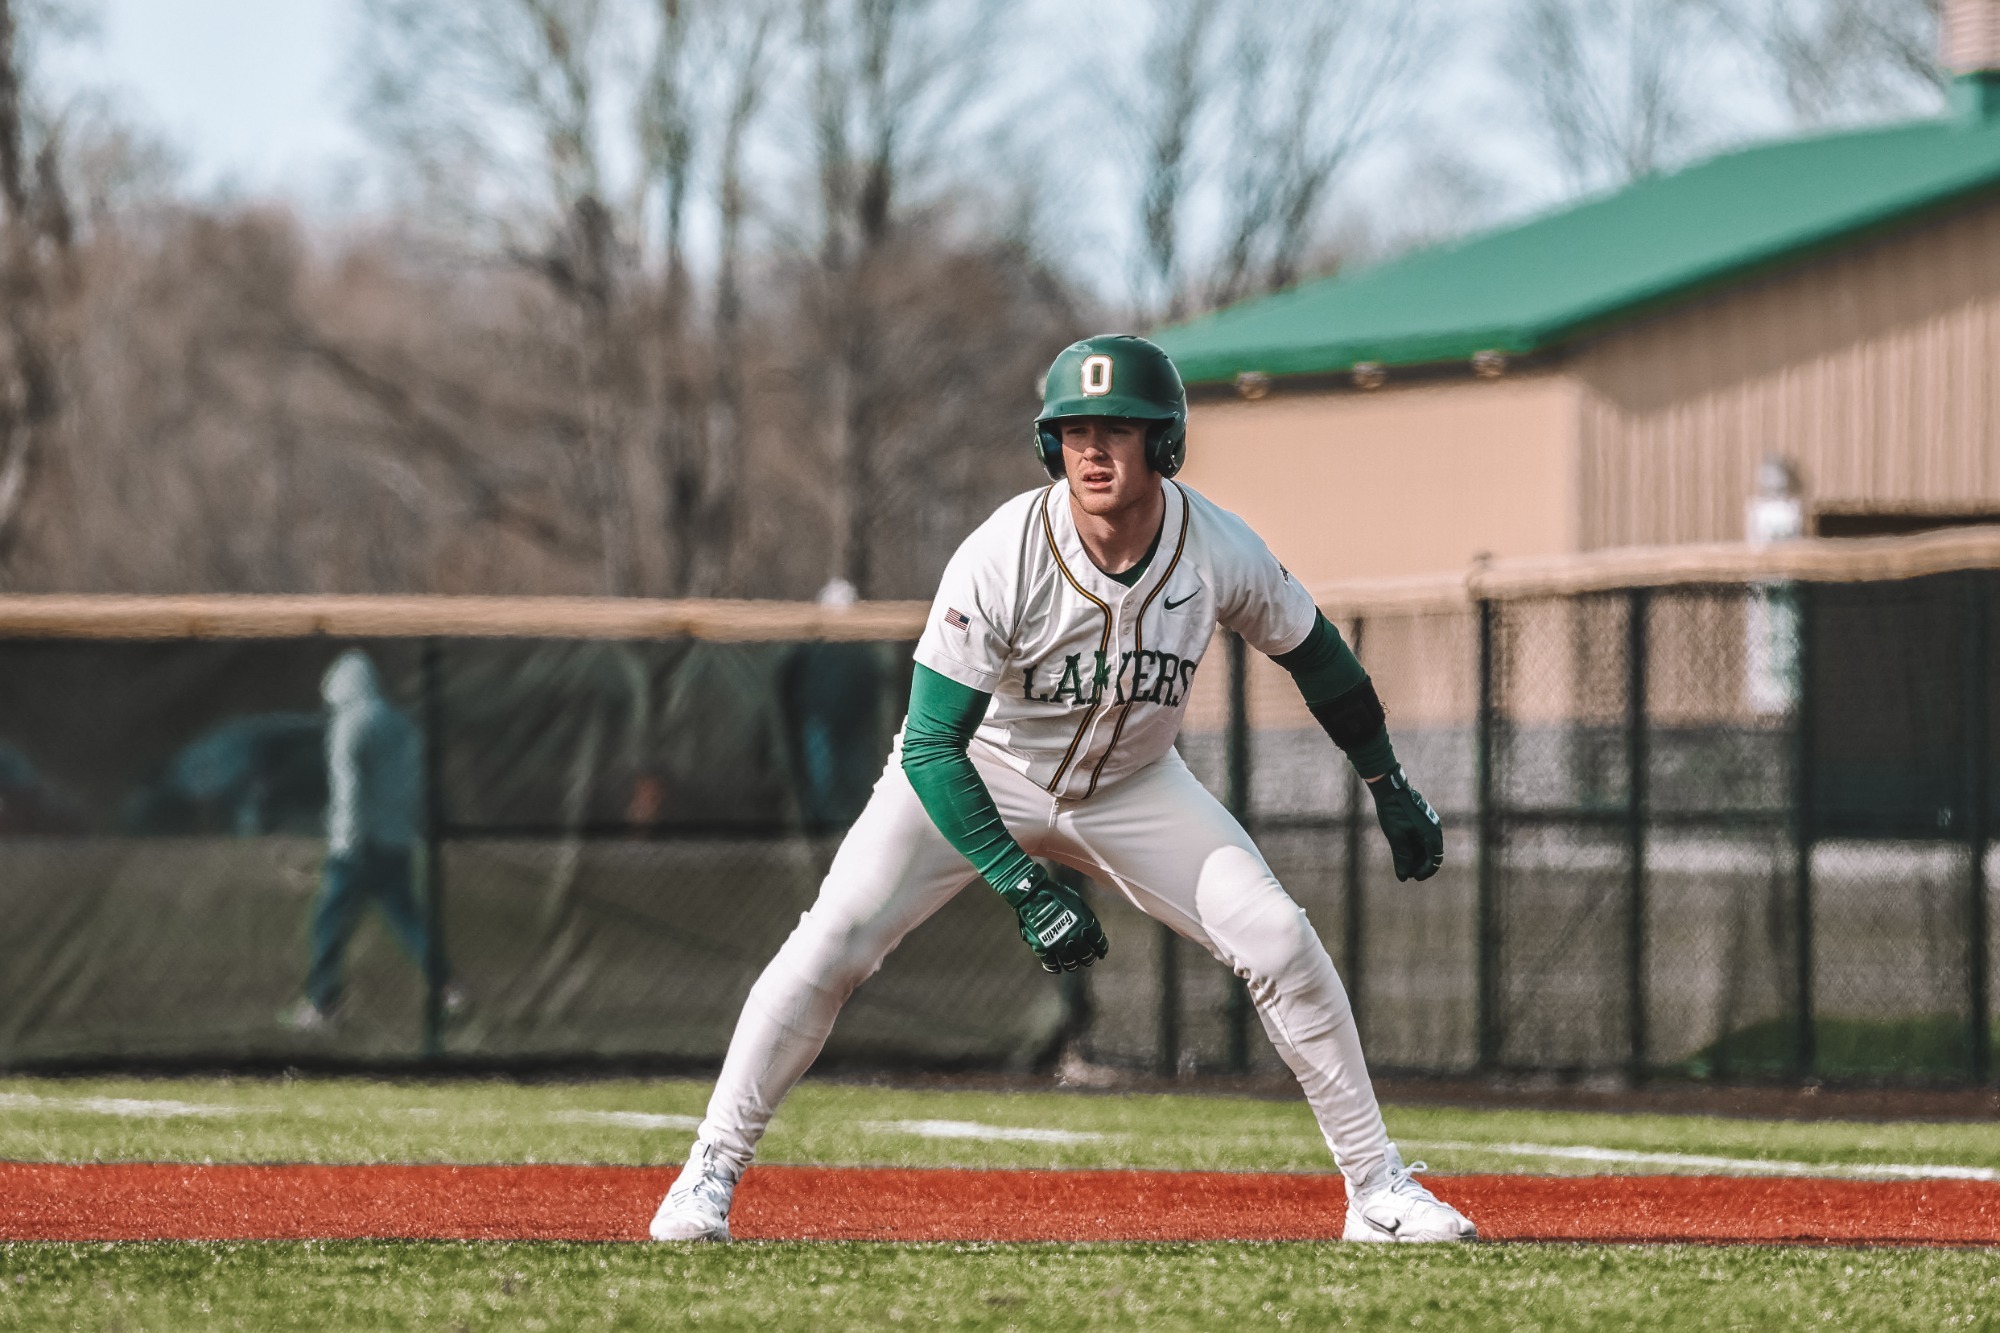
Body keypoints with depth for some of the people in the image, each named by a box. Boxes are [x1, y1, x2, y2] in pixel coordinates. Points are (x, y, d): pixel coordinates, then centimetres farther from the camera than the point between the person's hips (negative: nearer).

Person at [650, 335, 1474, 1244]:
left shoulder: (1221, 554, -22)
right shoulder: (999, 560, -32)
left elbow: (1312, 653, 0)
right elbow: (930, 747, -30)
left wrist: (1391, 789, 6)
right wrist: (1025, 892, -38)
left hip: (1129, 788, 3)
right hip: (980, 773, -3)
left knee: (1280, 944, -11)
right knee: (832, 945, -19)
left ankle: (1377, 1187, 3)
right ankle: (711, 1173, -4)